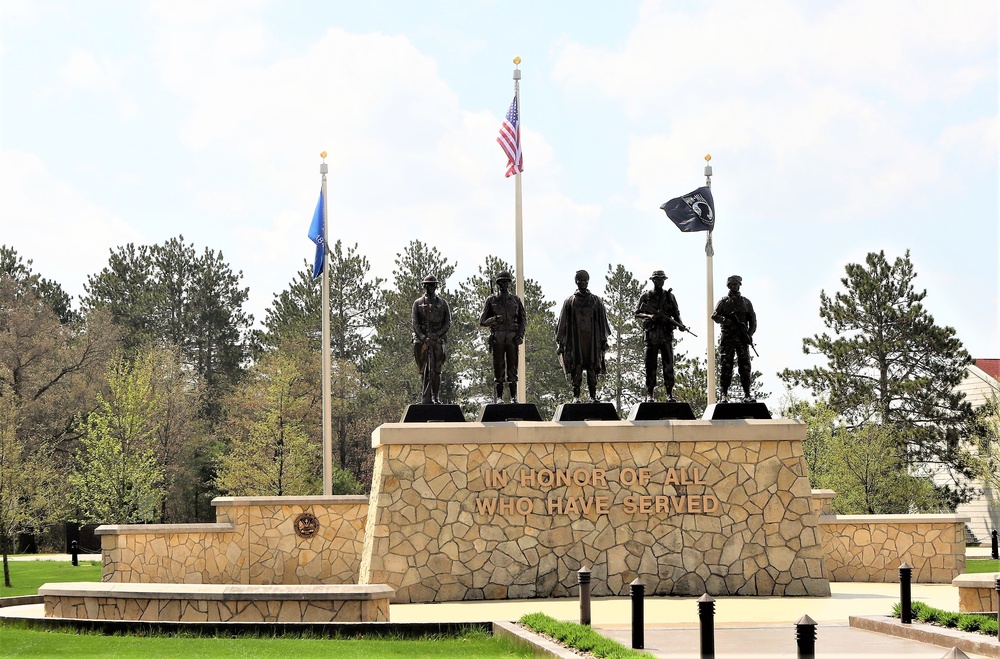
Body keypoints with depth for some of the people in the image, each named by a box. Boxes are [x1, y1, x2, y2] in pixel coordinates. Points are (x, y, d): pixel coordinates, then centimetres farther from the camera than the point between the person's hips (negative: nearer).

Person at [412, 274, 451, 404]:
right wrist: (424, 337, -14)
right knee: (424, 370, -2)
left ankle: (436, 397, 1)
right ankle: (426, 397, 0)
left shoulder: (442, 303, 10)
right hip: (422, 339, 0)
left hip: (437, 339, 0)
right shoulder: (418, 303, 8)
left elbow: (448, 322, 4)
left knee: (436, 370, -3)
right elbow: (415, 323, 0)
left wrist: (438, 334, -12)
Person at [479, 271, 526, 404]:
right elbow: (482, 322, 5)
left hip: (512, 338, 1)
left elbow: (522, 320, 11)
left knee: (512, 368, -2)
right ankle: (499, 397, 0)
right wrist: (495, 319, -14)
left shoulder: (516, 300, 12)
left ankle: (514, 397, 0)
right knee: (498, 369, -2)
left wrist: (520, 335, -5)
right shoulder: (492, 300, 8)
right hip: (497, 338, -1)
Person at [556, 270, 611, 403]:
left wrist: (604, 339, 6)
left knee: (592, 367, -2)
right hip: (575, 339, -1)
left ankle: (593, 395, 1)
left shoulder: (596, 301, 12)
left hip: (592, 340, 1)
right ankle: (576, 396, -4)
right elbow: (563, 322, 8)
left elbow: (602, 322, 13)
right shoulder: (570, 301, 9)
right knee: (576, 367, -6)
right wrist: (560, 342, 3)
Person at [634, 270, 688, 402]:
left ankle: (669, 394, -1)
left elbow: (676, 313, 13)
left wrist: (680, 324, -7)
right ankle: (649, 394, 3)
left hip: (666, 335, 1)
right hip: (651, 335, -1)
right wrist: (649, 316, -13)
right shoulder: (646, 296, 7)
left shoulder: (669, 296, 12)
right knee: (651, 366, 0)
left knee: (668, 365, -3)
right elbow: (637, 313, 5)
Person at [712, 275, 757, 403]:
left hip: (742, 339, 1)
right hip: (728, 338, -1)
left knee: (745, 366, -3)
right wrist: (724, 320, -23)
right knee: (726, 366, -5)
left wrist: (750, 334, -4)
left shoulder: (746, 302, 14)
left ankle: (747, 394, -3)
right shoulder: (724, 302, 10)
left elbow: (753, 320, 12)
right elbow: (714, 315, -2)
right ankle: (724, 394, -5)